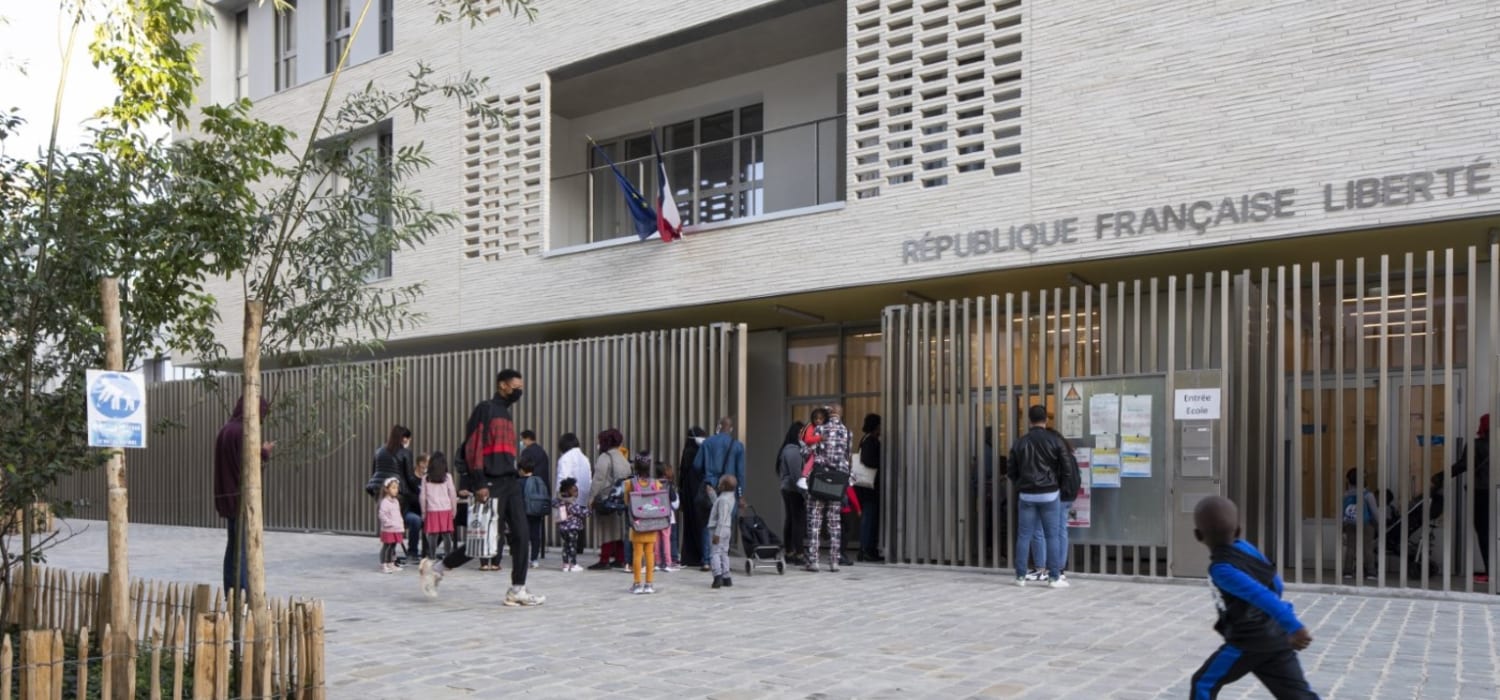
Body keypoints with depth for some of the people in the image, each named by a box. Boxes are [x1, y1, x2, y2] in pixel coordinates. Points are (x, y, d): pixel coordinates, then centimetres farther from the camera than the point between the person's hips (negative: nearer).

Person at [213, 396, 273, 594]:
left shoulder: (226, 429, 11)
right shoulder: (242, 431, -17)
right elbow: (246, 468, -19)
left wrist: (260, 455, 16)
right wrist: (263, 454, -5)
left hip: (227, 498, 9)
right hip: (242, 498, -9)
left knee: (233, 548, 14)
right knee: (245, 550, -5)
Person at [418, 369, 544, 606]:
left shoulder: (507, 414, 19)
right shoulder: (486, 409, -7)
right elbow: (472, 446, -14)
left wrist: (516, 478, 17)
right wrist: (479, 484, -19)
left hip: (511, 482, 8)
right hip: (492, 484, -8)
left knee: (520, 536, -1)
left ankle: (517, 590, 4)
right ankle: (435, 569, 12)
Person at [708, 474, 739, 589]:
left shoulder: (723, 499, -22)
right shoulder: (731, 497, 7)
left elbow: (722, 518, -25)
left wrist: (717, 534, -25)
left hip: (718, 529, -10)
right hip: (727, 528, 10)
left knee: (715, 553, -8)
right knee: (724, 553, 14)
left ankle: (718, 576, -19)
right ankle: (726, 578, 16)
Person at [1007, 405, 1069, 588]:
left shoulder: (1020, 442, 3)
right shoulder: (1054, 440, -4)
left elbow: (1010, 470, 5)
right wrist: (1058, 481, 11)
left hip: (1027, 495, 2)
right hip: (1049, 494, -2)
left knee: (1024, 536, 6)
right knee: (1052, 536, 3)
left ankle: (1020, 576, 8)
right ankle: (1054, 577, 3)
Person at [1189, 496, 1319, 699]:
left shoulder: (1221, 569, -21)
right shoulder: (1244, 547, 1)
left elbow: (1261, 596, -31)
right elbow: (1275, 584, 12)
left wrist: (1294, 627, -37)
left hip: (1249, 641, -7)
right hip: (1276, 638, 8)